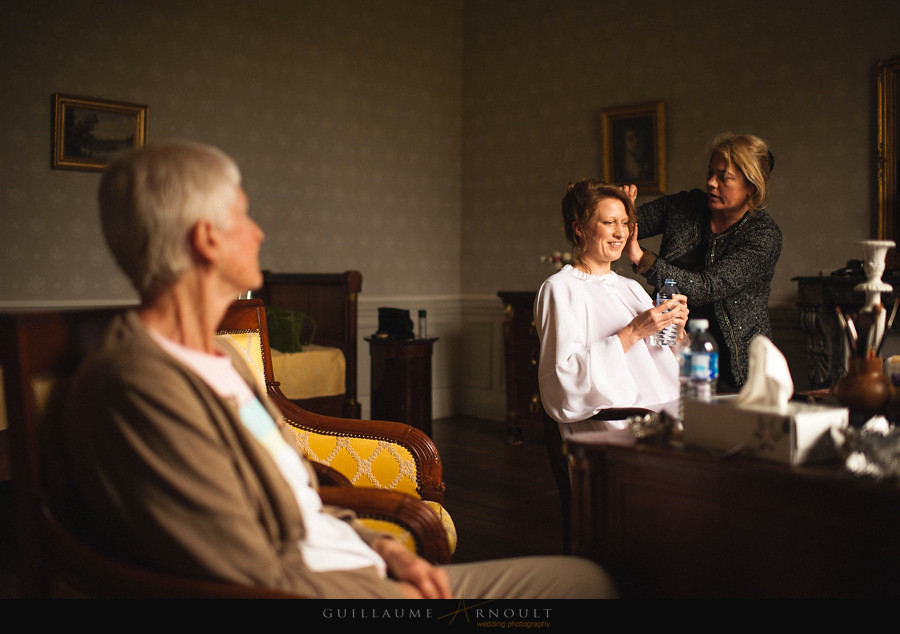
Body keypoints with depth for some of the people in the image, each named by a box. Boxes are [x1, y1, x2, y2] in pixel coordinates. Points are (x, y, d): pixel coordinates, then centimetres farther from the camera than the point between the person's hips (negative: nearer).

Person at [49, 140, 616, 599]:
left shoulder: (220, 360, 11)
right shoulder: (138, 384, -21)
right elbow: (261, 582, -22)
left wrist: (386, 550, 3)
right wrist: (394, 597, -9)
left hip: (368, 576, 9)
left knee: (586, 579, 8)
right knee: (585, 583, -7)